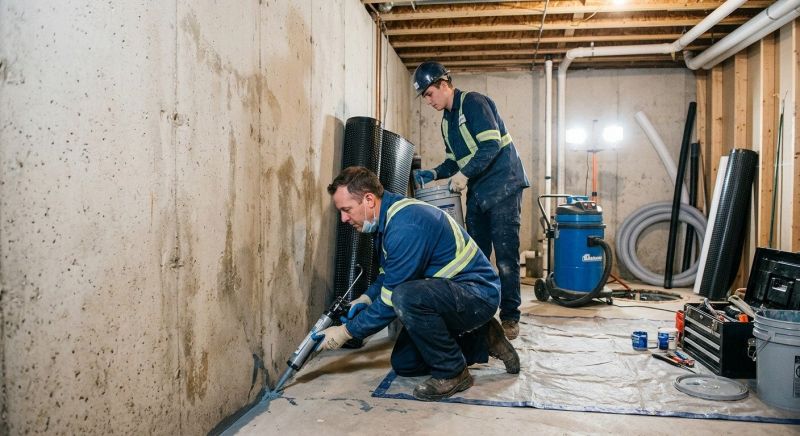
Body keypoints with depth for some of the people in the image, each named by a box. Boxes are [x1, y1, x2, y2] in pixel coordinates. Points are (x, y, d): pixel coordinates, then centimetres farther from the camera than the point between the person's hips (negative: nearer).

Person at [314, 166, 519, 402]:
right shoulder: (387, 218, 4)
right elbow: (388, 273, 20)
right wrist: (366, 298, 2)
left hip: (478, 293, -10)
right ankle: (482, 340, 19)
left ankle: (452, 373, -13)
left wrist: (346, 332, -14)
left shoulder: (406, 227, -28)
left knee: (405, 297, -36)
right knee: (403, 364, 10)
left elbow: (391, 300, -24)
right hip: (448, 290, 10)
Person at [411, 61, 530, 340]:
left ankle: (510, 317, 1)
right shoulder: (447, 120, 15)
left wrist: (464, 175, -22)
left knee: (505, 254, -6)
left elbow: (492, 145, -20)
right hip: (477, 192, 8)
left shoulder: (473, 102, -10)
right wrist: (433, 174, 1)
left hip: (503, 186, -8)